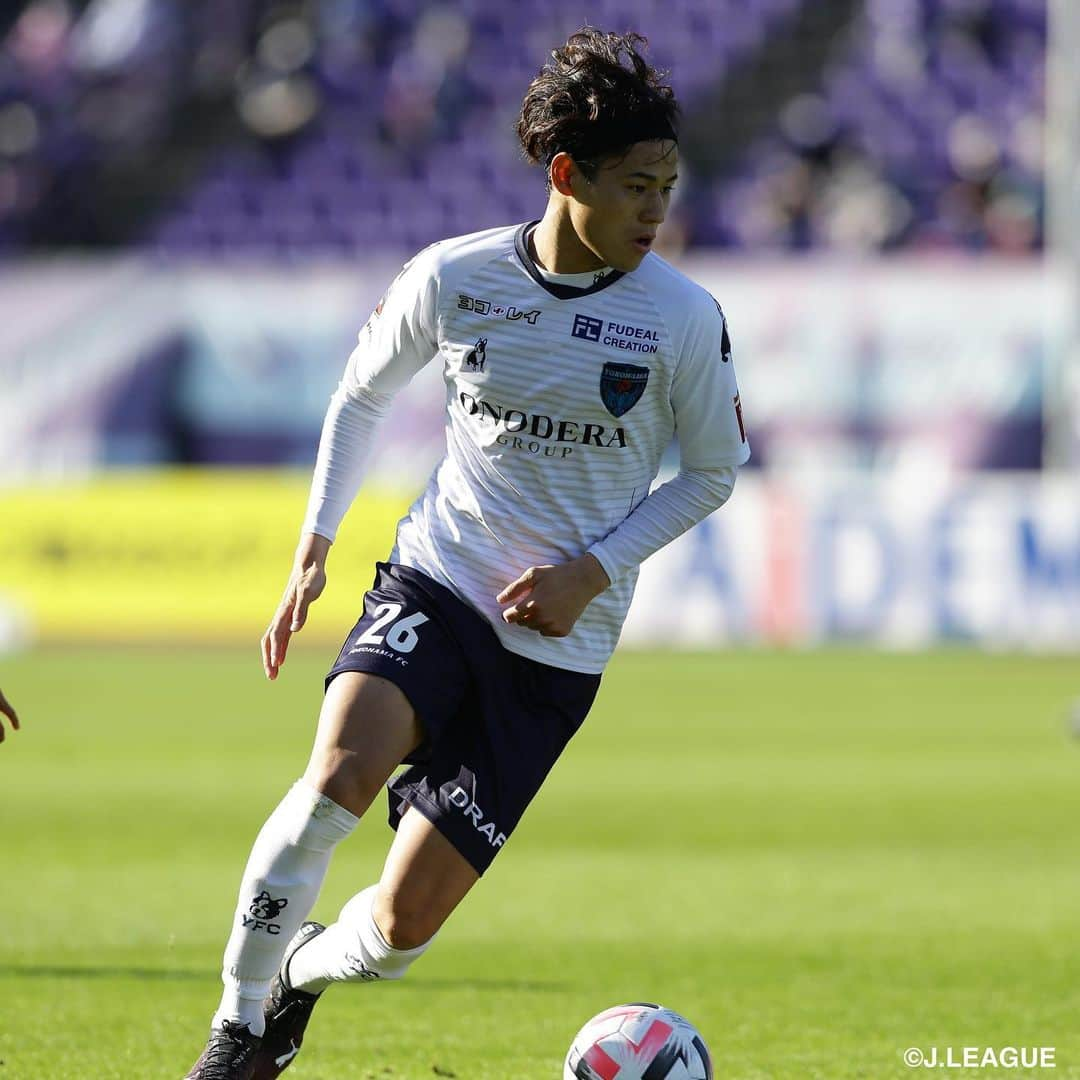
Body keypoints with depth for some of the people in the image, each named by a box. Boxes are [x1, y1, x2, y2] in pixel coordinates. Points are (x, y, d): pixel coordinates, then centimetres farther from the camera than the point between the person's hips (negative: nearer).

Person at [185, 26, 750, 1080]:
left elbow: (713, 471, 6)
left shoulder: (683, 317, -7)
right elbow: (361, 395, 15)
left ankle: (305, 972, 30)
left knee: (403, 922, -6)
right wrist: (312, 551, 9)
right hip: (433, 584, 0)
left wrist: (594, 571, -7)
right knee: (339, 774, -31)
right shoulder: (452, 278, -4)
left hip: (554, 645, 0)